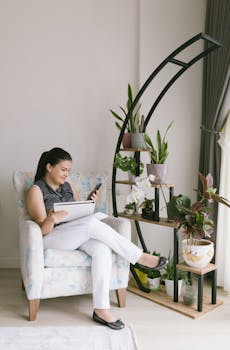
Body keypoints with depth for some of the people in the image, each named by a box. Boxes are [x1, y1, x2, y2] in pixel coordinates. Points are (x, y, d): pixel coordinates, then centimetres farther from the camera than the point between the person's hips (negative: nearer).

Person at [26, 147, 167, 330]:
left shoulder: (68, 186, 15)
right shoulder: (36, 190, -4)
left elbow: (80, 214, 16)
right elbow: (42, 229, -11)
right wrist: (52, 219, -34)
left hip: (77, 236, 6)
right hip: (51, 239, -6)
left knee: (102, 248, -28)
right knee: (92, 222, -32)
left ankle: (101, 309, -28)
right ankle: (139, 257, -21)